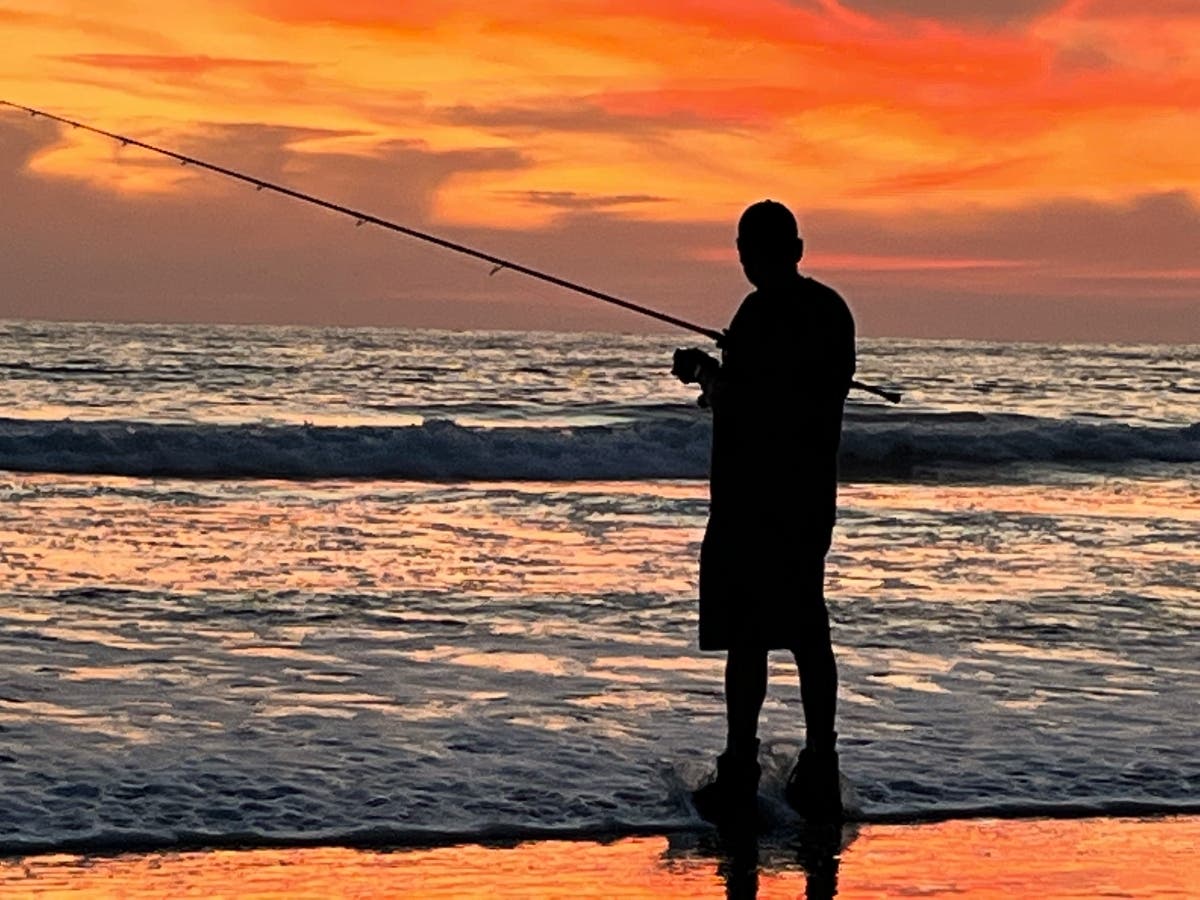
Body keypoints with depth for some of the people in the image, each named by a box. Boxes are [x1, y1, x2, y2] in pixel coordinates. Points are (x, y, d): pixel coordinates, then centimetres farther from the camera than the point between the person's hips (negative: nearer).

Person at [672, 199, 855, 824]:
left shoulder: (760, 313, -15)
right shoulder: (832, 310, 9)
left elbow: (737, 407, -18)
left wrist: (705, 374, 1)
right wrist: (722, 379, 21)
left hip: (753, 496, -8)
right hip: (813, 493, 8)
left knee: (746, 636, -3)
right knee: (806, 630, 12)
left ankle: (739, 776, 0)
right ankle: (820, 770, 14)